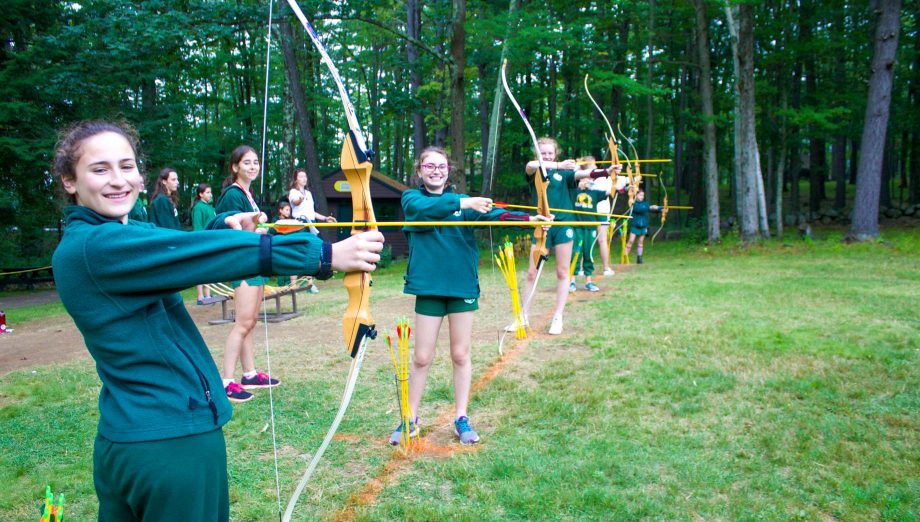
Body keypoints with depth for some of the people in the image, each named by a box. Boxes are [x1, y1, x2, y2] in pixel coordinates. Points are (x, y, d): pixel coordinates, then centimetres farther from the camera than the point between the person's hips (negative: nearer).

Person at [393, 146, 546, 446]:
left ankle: (461, 418, 22)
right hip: (429, 285, -1)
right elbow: (426, 208, -20)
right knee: (422, 357, 6)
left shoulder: (462, 201, 6)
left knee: (460, 355, 9)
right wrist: (461, 203, -33)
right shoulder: (412, 198, 4)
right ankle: (411, 419, 22)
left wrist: (528, 219, -28)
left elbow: (492, 214, -11)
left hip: (462, 284, 1)